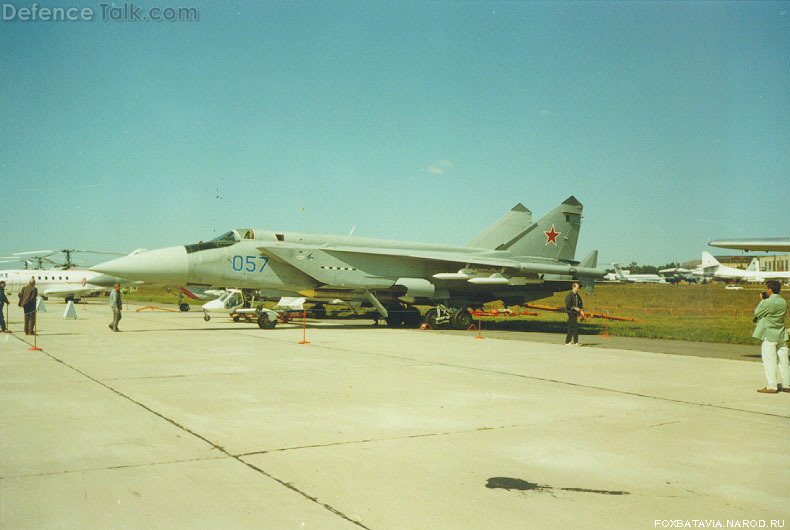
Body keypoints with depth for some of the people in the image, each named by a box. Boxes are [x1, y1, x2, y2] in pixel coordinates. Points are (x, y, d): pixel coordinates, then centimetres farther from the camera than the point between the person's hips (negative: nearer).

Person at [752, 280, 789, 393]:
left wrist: (762, 300, 4)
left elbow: (757, 313, -5)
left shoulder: (767, 303, -17)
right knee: (783, 361, 12)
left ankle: (771, 386, -3)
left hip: (769, 335, -7)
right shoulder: (783, 302, 5)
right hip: (782, 336, 7)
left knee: (769, 361, -2)